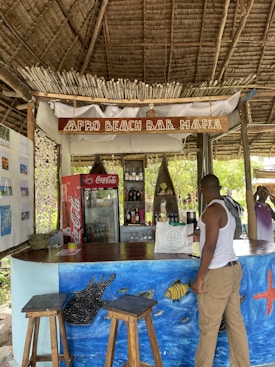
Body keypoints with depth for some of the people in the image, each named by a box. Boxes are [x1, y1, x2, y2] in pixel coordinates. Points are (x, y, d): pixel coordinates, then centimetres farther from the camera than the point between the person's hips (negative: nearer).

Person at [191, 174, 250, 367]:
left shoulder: (212, 210, -19)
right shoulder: (229, 208, 8)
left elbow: (210, 246, -22)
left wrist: (199, 278, -15)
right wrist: (201, 236, 37)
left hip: (217, 274, -9)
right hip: (233, 268, 9)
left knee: (208, 327, 6)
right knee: (236, 322, 18)